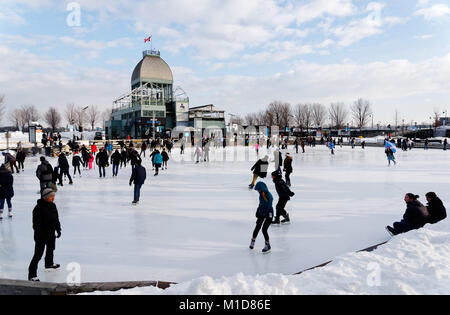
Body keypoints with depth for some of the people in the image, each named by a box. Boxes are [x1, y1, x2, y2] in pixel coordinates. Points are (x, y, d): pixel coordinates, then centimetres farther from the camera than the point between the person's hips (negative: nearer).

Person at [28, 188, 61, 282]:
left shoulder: (53, 206, 2)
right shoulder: (39, 207, -22)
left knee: (50, 249, 26)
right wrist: (38, 234, -21)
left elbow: (56, 219, 14)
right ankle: (32, 275, 2)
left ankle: (49, 264, 50)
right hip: (41, 235, -8)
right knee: (38, 254, -5)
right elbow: (36, 223, -21)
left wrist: (58, 230, 16)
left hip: (51, 233, 8)